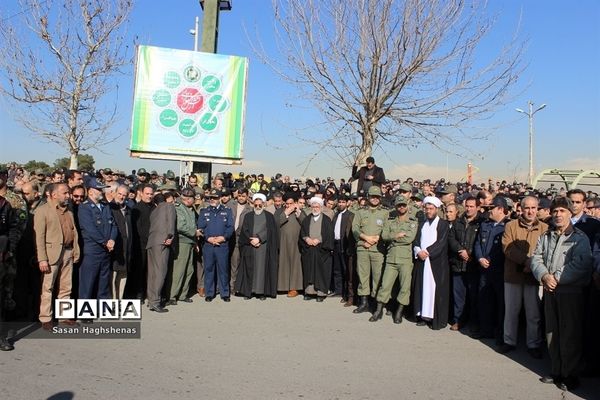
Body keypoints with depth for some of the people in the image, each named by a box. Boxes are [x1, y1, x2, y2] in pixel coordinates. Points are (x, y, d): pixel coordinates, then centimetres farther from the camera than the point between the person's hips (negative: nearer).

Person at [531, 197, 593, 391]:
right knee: (552, 332, 11)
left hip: (571, 292, -5)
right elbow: (536, 258, 5)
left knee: (570, 335, 1)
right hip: (550, 291, 5)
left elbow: (580, 265, -17)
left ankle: (570, 375, 14)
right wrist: (544, 276, -14)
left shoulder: (580, 238, -5)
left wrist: (556, 278, -17)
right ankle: (557, 371, 24)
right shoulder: (545, 236, 12)